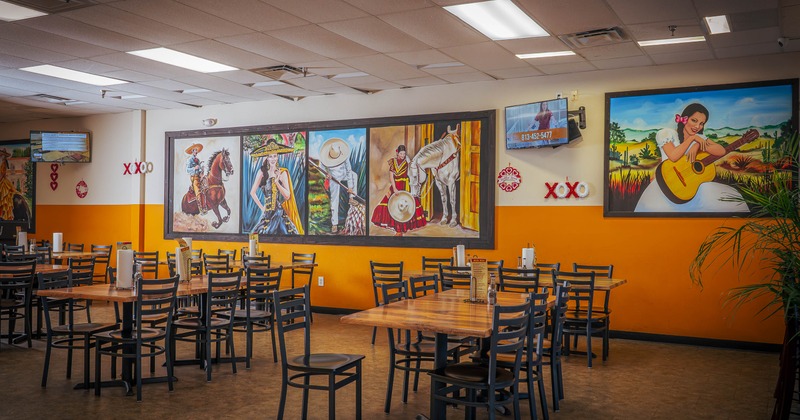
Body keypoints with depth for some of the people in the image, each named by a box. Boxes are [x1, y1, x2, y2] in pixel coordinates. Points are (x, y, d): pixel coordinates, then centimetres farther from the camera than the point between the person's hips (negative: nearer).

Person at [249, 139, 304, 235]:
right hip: (267, 213, 0)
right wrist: (261, 207, 2)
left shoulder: (282, 172, 1)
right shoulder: (262, 172, 0)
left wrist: (277, 182, -13)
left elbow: (287, 195, -4)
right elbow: (253, 192, 4)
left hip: (280, 212, 0)